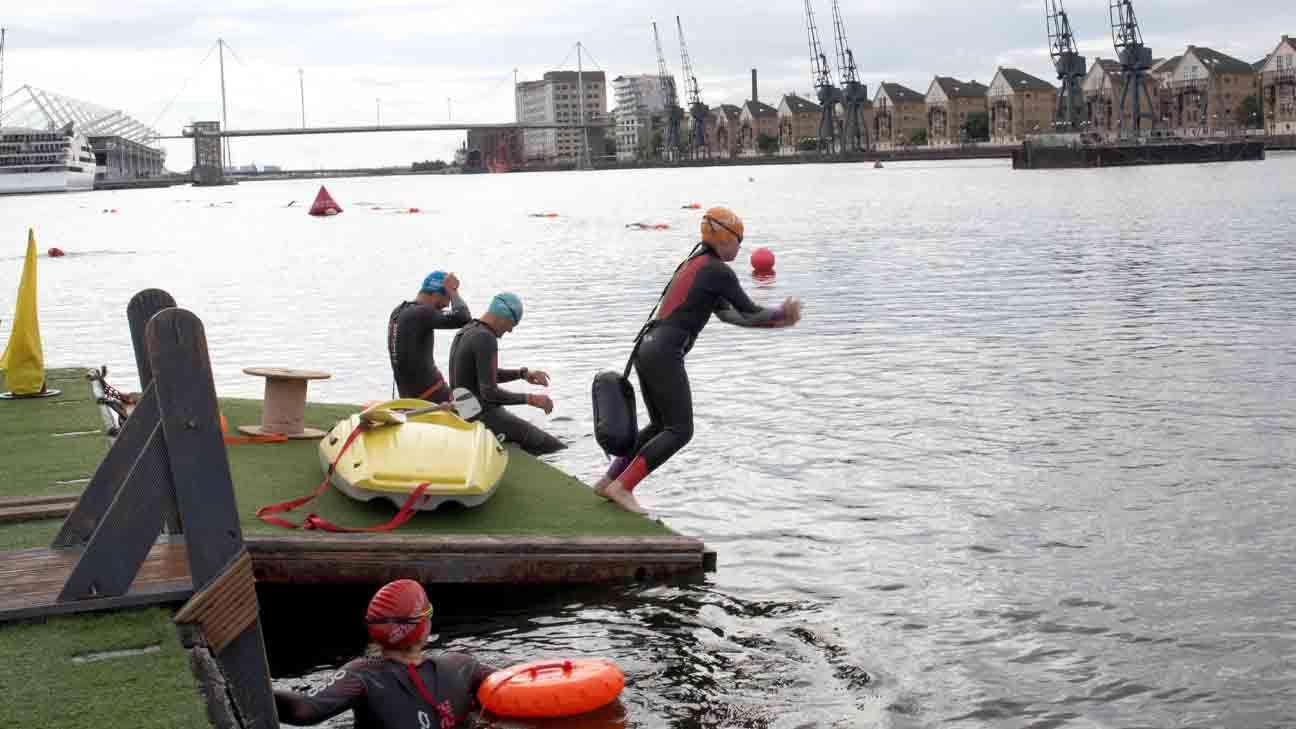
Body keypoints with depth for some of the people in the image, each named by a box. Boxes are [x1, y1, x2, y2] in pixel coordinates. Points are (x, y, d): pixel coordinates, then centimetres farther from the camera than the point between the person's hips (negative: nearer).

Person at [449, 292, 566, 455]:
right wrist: (530, 399, -20)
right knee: (557, 449, -8)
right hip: (484, 416, -10)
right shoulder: (485, 338, -21)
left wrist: (523, 374, 13)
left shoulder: (466, 331, 11)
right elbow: (489, 392, -26)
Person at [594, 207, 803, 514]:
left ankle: (609, 480, 21)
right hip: (665, 354, -9)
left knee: (660, 425, 20)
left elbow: (726, 313, 25)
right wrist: (780, 314, 19)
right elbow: (749, 313, 0)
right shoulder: (719, 271, -6)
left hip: (646, 348, 9)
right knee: (680, 431, -6)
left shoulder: (691, 264, 22)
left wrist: (777, 318, 23)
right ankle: (622, 487, -11)